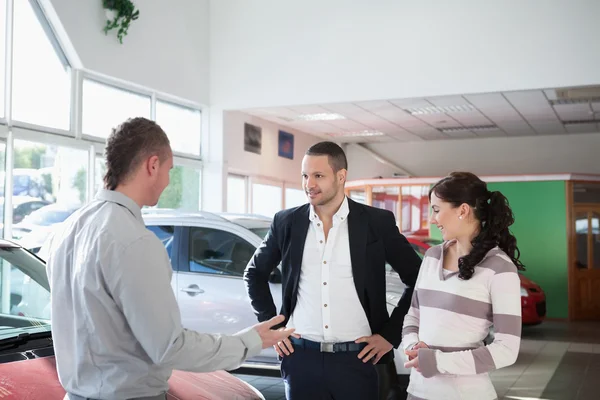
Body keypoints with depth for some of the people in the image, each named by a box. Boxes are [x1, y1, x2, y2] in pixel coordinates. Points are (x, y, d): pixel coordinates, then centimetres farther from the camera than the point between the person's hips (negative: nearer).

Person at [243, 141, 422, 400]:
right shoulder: (287, 222, 2)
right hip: (301, 357, 2)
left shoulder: (377, 222, -3)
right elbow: (254, 274, 15)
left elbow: (418, 281, 2)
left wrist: (390, 334, -2)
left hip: (357, 359, -1)